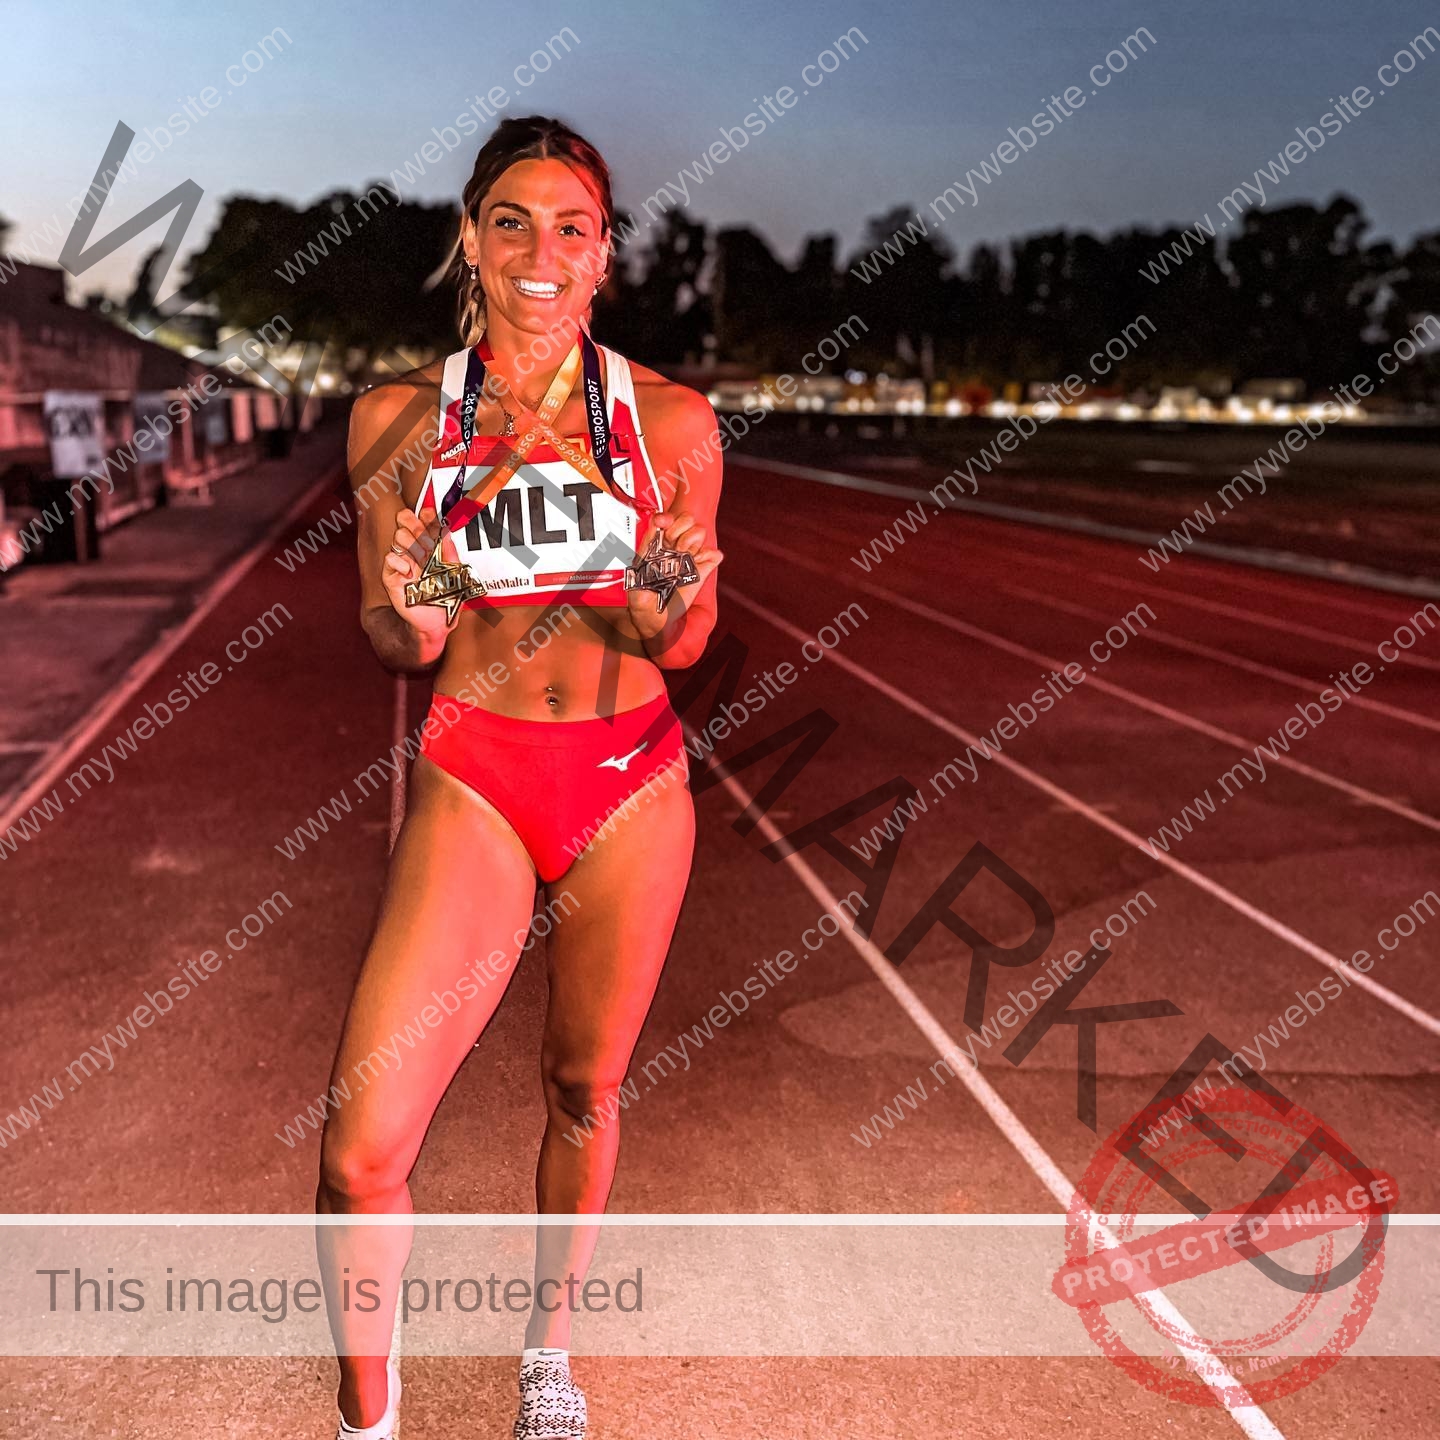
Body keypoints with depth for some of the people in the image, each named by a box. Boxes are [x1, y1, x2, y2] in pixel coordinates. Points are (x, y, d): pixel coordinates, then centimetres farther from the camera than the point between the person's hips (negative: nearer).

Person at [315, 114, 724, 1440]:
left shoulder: (671, 421, 0)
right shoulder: (398, 418, 1)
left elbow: (687, 645, 5)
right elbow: (395, 644, 6)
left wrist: (667, 602, -18)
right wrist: (415, 609, -17)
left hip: (630, 782, 1)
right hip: (473, 780, 0)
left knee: (583, 1090, 15)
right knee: (362, 1150, -10)